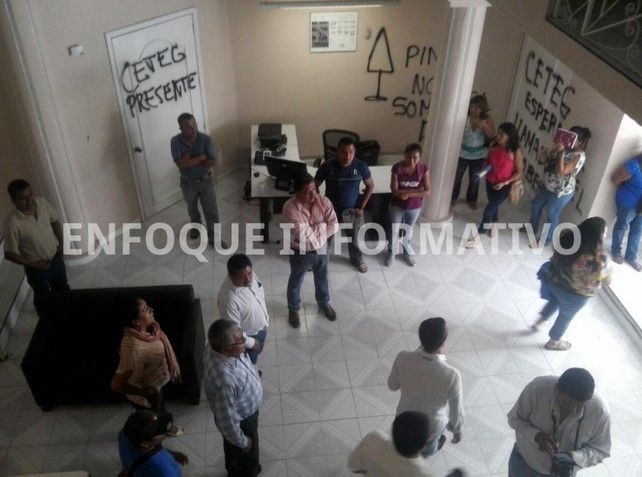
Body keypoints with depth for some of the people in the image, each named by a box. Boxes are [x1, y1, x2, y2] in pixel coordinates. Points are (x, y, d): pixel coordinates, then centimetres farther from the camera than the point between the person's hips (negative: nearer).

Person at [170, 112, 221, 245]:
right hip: (187, 182, 1)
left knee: (211, 211, 7)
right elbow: (180, 164, -29)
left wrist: (190, 161, -25)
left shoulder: (205, 138, -18)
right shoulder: (175, 141, -19)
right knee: (192, 209, 24)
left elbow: (211, 162, -22)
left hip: (206, 180, -1)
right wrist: (201, 157, -27)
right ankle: (196, 225, 53)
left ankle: (213, 237, 26)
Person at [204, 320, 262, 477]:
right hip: (241, 421, -8)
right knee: (247, 458, 24)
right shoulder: (225, 380, -47)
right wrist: (242, 442, -15)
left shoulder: (217, 347, -24)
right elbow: (227, 421, -32)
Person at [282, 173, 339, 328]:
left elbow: (334, 226, -18)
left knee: (322, 278, 26)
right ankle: (293, 309, 46)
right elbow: (302, 233, -33)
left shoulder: (323, 201, -17)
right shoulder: (290, 207, -29)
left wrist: (313, 233, -25)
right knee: (295, 281, 21)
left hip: (321, 248, 3)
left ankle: (324, 303, 53)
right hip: (300, 252, -3)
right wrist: (322, 225, -23)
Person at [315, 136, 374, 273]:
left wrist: (361, 206, -5)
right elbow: (314, 186, -9)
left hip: (352, 210, 1)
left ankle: (357, 259, 50)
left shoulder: (361, 166, -18)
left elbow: (370, 186, -3)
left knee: (353, 238, 23)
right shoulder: (327, 166, -22)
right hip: (330, 209, -1)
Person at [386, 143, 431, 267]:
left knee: (408, 231, 21)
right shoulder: (397, 168, -21)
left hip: (414, 207, 1)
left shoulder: (424, 168, -16)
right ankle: (391, 253, 38)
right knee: (394, 230, 15)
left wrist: (408, 194, -24)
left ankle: (408, 253, 43)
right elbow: (395, 191, -22)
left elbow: (427, 191, -15)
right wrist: (416, 190, -24)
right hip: (397, 206, -1)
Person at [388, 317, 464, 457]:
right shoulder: (451, 375, -36)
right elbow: (456, 410, -19)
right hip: (431, 428, -1)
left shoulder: (402, 358, -29)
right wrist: (457, 430, 1)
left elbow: (392, 385, -9)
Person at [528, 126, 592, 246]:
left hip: (561, 192, -9)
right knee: (535, 206, 24)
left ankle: (547, 239, 29)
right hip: (548, 187, 9)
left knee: (552, 216, 8)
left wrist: (561, 153, -31)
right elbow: (544, 161, 2)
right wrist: (553, 149, -16)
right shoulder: (565, 148, 0)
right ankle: (532, 228, 47)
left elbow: (561, 172, -32)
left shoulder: (579, 156, -23)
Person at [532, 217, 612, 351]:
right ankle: (553, 342, 47)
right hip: (575, 295, -4)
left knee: (555, 301, 36)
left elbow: (556, 256, 3)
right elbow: (608, 281, -16)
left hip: (554, 281, 5)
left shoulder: (569, 238, -18)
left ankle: (539, 323, 54)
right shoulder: (598, 259, -33)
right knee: (566, 316, 24)